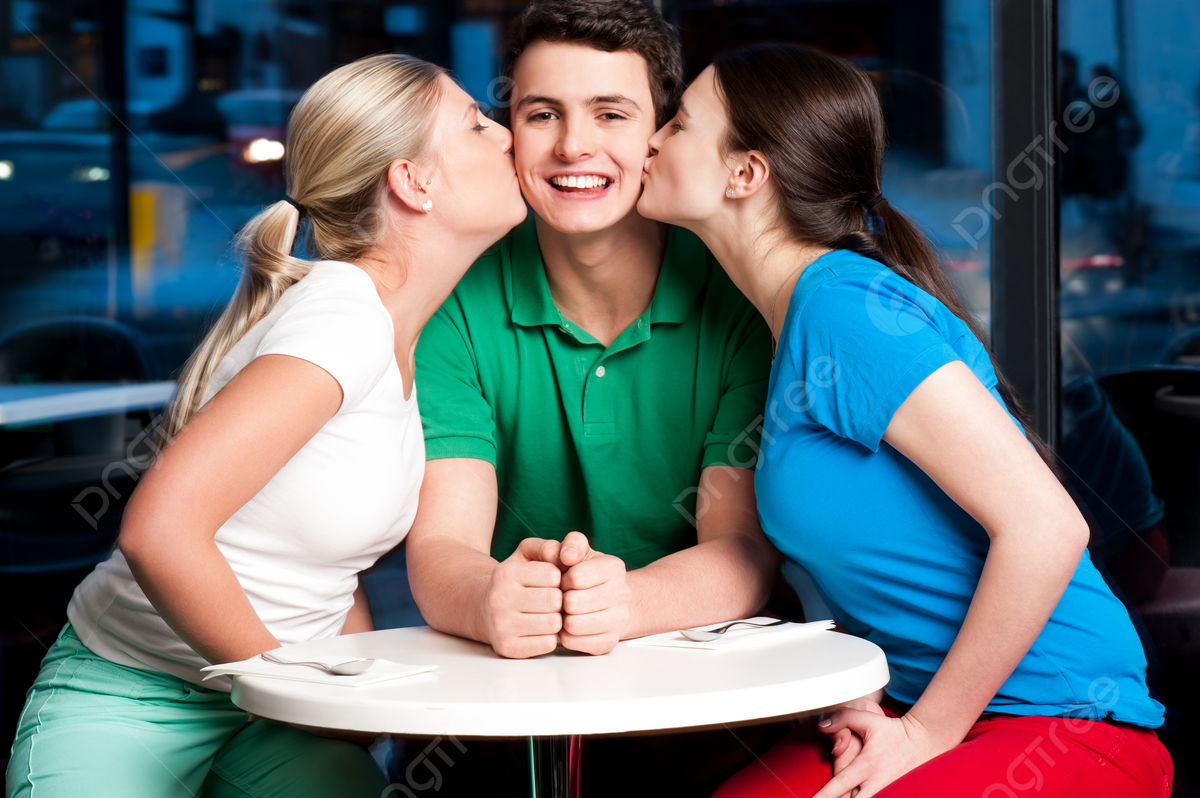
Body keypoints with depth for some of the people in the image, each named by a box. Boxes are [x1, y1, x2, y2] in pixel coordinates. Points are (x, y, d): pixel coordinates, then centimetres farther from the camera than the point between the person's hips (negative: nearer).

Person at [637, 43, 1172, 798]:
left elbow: (1046, 525, -23)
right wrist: (851, 700, -1)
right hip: (916, 705, 8)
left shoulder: (845, 306, -18)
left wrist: (926, 733, -15)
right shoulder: (800, 316, 9)